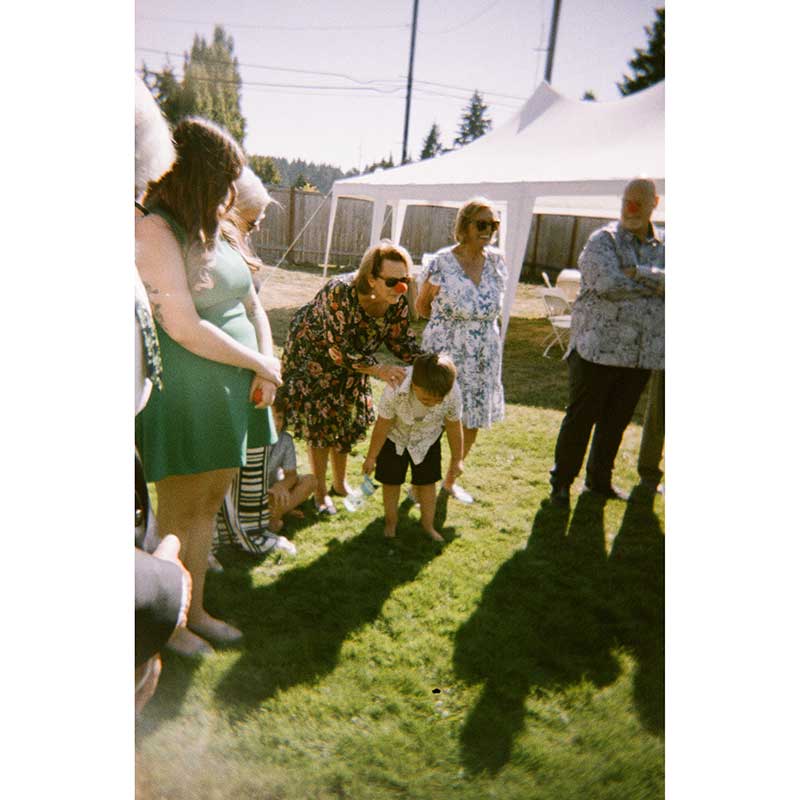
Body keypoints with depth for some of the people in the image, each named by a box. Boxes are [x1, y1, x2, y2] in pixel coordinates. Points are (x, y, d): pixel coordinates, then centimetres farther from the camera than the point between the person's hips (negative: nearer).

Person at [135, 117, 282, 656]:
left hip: (234, 394, 8)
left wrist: (266, 368, -2)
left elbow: (252, 306, 15)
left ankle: (196, 612, 34)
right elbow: (183, 327, -21)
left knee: (207, 509, 17)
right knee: (177, 519, 7)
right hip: (186, 402, -8)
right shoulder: (156, 231, -14)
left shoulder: (216, 233, 13)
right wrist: (263, 365, -11)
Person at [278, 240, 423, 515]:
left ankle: (340, 484, 31)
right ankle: (320, 492, 14)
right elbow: (340, 351, -34)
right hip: (313, 352, -6)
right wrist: (379, 370, -37)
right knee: (320, 421, -3)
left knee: (349, 420, 12)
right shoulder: (341, 293, -37)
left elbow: (401, 340, -8)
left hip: (352, 359, 6)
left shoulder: (397, 300, -19)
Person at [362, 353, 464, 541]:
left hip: (427, 440, 1)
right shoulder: (396, 389, -39)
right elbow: (383, 425, -23)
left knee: (427, 482, 10)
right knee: (391, 482, 11)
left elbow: (454, 426, -13)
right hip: (395, 438, -1)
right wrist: (371, 457, -9)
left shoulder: (452, 393, -32)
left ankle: (428, 525, 33)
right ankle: (390, 521, 36)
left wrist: (457, 460, 0)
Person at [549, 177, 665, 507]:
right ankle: (561, 480, 18)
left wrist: (637, 273, -20)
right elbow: (609, 284, -20)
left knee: (617, 420, 15)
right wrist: (654, 284, -8)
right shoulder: (602, 240, -4)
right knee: (581, 417, 2)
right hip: (597, 347, -5)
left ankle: (599, 479, 31)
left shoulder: (662, 247, 11)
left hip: (642, 353, 5)